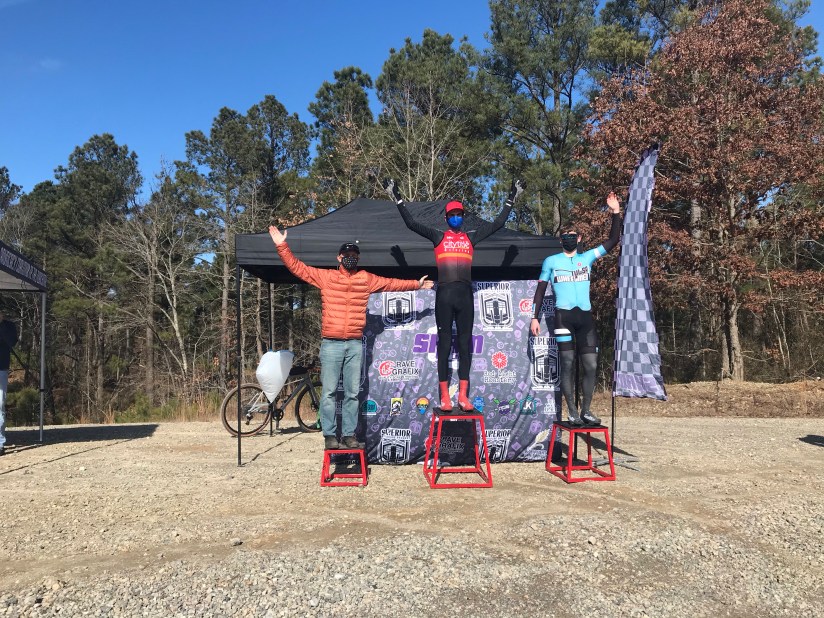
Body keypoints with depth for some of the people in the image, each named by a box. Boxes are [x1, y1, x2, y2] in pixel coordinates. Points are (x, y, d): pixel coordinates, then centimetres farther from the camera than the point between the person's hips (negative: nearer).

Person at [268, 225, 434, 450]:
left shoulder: (367, 279, 12)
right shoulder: (326, 276, 4)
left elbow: (392, 283, 23)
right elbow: (297, 267, 3)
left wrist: (416, 284, 28)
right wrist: (282, 246, -5)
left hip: (355, 345, 3)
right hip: (331, 344, -2)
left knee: (352, 393, 6)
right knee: (328, 392, -1)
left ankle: (349, 435, 14)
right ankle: (330, 436, 7)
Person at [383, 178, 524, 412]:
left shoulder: (471, 236, 13)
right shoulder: (438, 236, 7)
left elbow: (498, 224, 16)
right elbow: (411, 223, 0)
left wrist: (511, 200, 17)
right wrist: (398, 199, -4)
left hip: (465, 295, 2)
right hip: (444, 295, -2)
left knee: (464, 344, 4)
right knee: (445, 344, 1)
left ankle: (463, 395, 10)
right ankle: (445, 396, 5)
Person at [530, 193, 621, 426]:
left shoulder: (587, 257, 17)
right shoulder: (551, 261, 11)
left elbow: (613, 241, 11)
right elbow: (540, 290, 10)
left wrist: (616, 213, 2)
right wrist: (535, 317, 2)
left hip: (585, 316, 3)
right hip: (563, 315, -3)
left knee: (591, 365, -2)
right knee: (567, 363, -4)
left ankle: (586, 411, 7)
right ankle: (572, 411, 1)